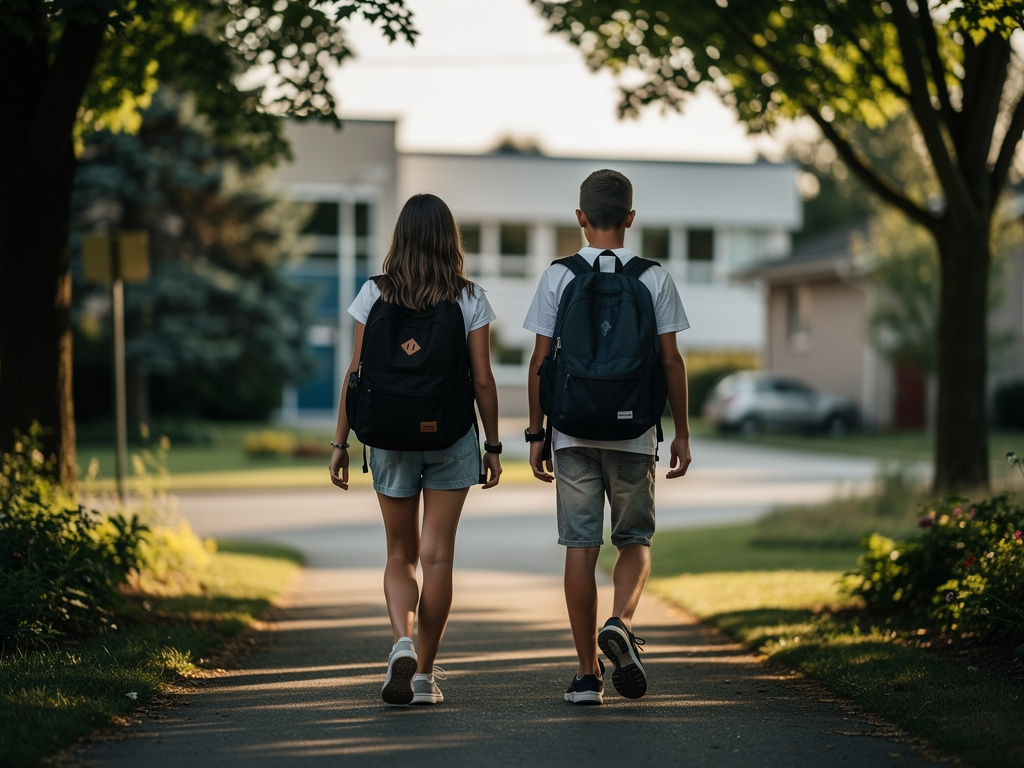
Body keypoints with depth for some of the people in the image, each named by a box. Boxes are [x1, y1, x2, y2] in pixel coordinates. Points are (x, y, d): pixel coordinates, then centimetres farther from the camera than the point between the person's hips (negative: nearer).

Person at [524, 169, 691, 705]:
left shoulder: (558, 277, 0)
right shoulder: (655, 278, 1)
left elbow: (540, 361, -1)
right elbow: (671, 361, -1)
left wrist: (535, 433, 6)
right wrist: (682, 432, 7)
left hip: (573, 433, 0)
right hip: (634, 433, 0)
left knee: (581, 546, 4)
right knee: (635, 540, 14)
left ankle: (587, 673, 5)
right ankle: (621, 622, -14)